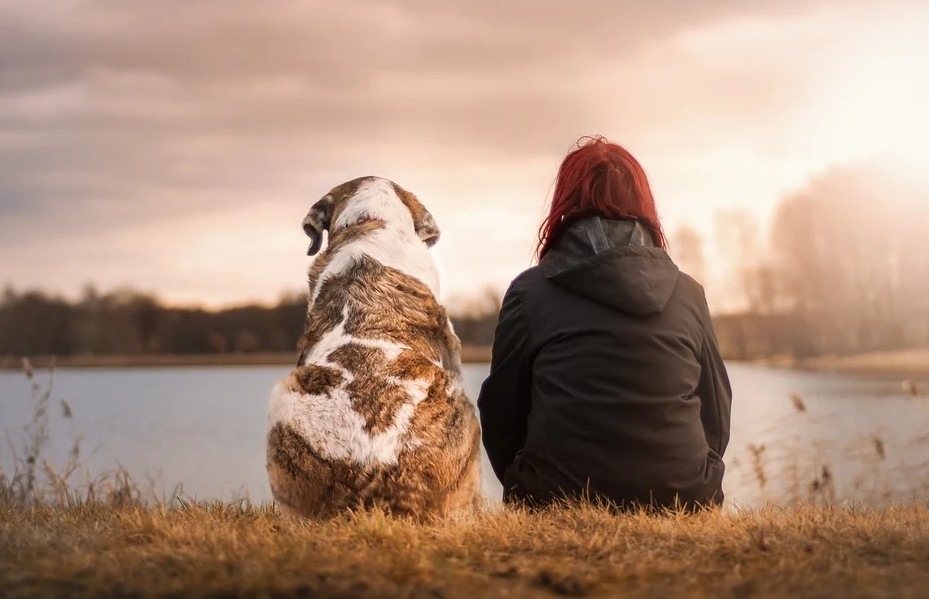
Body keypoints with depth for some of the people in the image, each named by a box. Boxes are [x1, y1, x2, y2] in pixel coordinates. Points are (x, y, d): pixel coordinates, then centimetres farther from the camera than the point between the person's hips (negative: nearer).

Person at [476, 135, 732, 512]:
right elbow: (717, 414, 13)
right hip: (681, 502, 3)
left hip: (561, 502, -2)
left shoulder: (530, 292, 0)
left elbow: (500, 413, 5)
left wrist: (528, 493, 22)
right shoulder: (688, 294, 7)